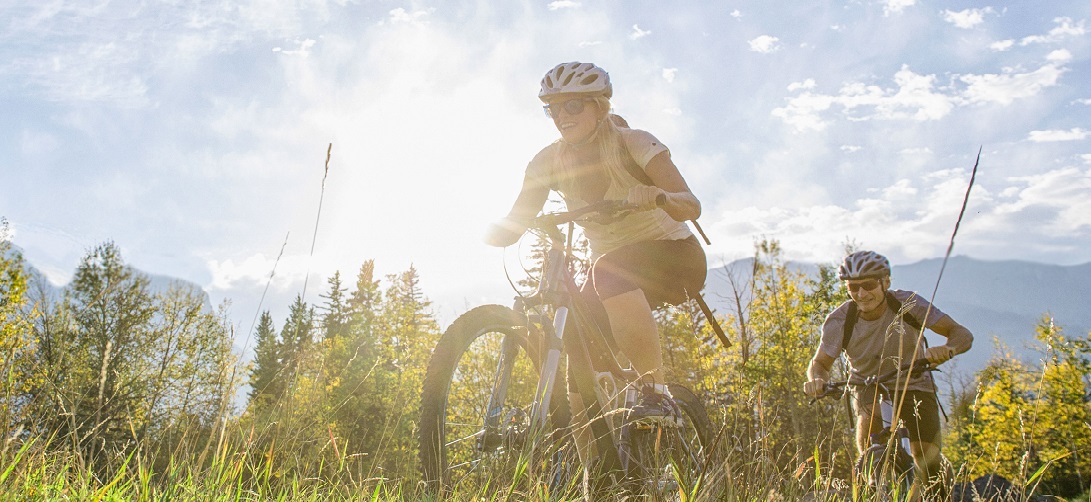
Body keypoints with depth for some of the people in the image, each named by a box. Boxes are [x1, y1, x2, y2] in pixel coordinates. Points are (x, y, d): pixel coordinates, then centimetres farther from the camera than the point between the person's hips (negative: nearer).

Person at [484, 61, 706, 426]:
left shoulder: (632, 143, -17)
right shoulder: (549, 161, -5)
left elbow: (691, 206, -27)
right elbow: (512, 227, -9)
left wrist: (656, 197, -48)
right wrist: (490, 231, -31)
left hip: (672, 254, -5)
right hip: (610, 264, 5)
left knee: (608, 271, -36)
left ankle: (657, 393, -28)